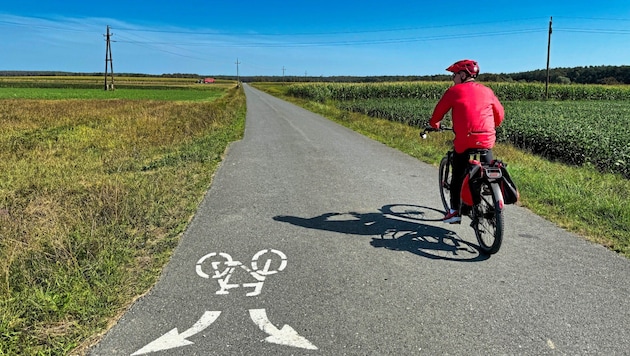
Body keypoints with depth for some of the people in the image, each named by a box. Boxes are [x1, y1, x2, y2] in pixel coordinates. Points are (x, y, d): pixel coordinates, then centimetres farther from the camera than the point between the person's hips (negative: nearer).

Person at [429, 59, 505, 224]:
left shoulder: (454, 91, 1)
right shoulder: (487, 91, 12)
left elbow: (438, 112, 5)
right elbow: (500, 113, 18)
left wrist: (434, 124, 26)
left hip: (464, 141, -3)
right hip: (487, 141, 3)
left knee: (458, 176, 11)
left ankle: (454, 211, 11)